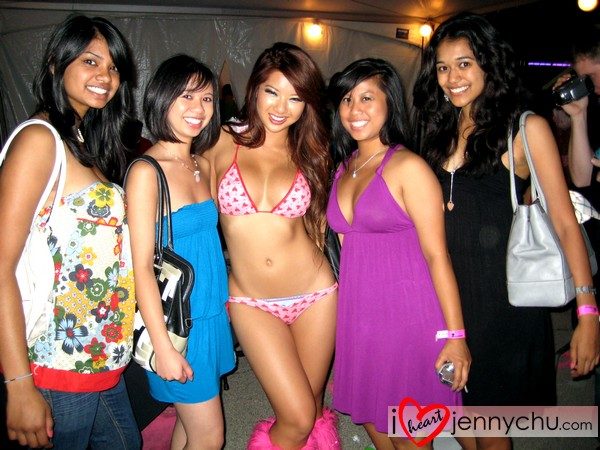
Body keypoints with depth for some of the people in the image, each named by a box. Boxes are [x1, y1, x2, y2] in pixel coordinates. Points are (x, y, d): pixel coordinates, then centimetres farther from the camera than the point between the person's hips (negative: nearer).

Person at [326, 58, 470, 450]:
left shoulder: (408, 167, -11)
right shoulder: (343, 170, 9)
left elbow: (437, 255, -13)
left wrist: (455, 335, -14)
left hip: (408, 316, -6)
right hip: (358, 317, 6)